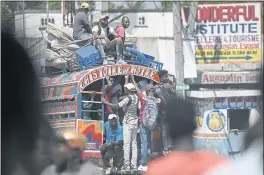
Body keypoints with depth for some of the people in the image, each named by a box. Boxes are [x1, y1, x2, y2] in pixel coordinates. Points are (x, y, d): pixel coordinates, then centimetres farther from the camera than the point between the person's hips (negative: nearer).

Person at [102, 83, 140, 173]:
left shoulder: (128, 98, -17)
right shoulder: (137, 98, 3)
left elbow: (117, 106, -18)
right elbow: (140, 108, 5)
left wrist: (106, 102, -10)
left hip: (128, 122, -7)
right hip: (135, 122, 7)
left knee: (127, 144, -4)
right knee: (134, 143, 9)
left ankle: (126, 165, -5)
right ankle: (134, 165, 9)